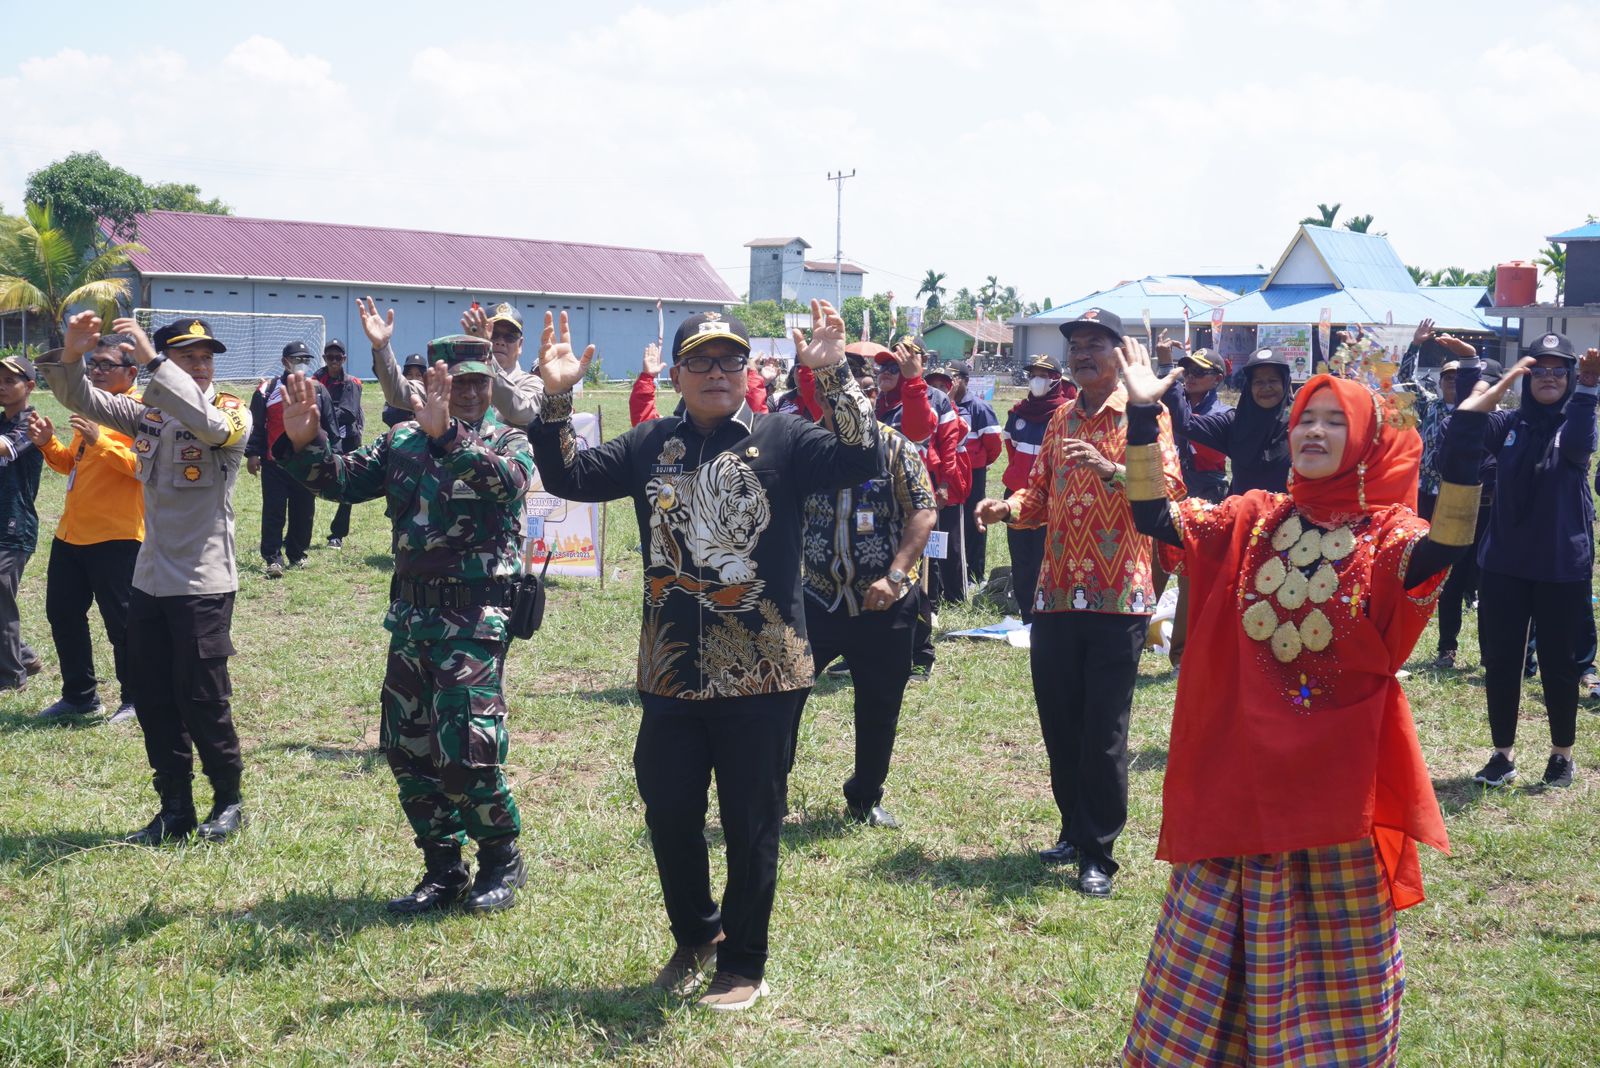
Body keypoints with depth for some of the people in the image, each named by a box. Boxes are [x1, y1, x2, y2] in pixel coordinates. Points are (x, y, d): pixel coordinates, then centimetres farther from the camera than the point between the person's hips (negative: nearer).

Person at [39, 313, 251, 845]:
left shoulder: (232, 411, -8)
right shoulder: (146, 411, 8)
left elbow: (210, 425, -31)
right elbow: (79, 398, 2)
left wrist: (151, 361, -33)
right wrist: (71, 355, -18)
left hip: (203, 585, -6)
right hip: (149, 581, 6)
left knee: (203, 700, 0)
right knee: (153, 701, 10)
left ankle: (229, 801, 18)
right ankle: (175, 810, 22)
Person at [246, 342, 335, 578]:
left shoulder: (318, 390, 8)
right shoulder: (267, 389, 0)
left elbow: (330, 424, 11)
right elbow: (255, 424, 1)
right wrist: (252, 453, -5)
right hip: (274, 463, -3)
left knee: (304, 512, 9)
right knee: (273, 512, -5)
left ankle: (297, 554, 22)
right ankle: (273, 559, -4)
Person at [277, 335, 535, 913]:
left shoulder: (507, 441, -2)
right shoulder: (403, 441, 13)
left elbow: (506, 481, -24)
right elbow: (345, 478, 7)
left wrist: (446, 434, -37)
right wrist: (304, 444, -12)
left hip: (475, 615, -6)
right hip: (411, 611, 6)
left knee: (465, 751, -12)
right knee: (408, 750, 10)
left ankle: (502, 862, 11)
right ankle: (443, 871, 24)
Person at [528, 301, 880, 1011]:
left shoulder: (781, 439, -2)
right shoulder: (650, 445, 9)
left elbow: (860, 461, -15)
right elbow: (568, 478, 6)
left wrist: (833, 377, -24)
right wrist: (555, 399, -6)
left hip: (761, 675, -3)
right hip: (672, 673, 4)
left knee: (751, 823, 7)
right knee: (668, 813, 12)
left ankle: (742, 965, 23)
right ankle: (696, 934, 37)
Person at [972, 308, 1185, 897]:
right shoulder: (1061, 420, 16)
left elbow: (1169, 489, -13)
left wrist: (1109, 469, -28)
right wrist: (1008, 508, 0)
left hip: (1118, 598, -6)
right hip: (1057, 595, 6)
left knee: (1104, 733, -2)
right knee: (1059, 726, 11)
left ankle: (1099, 854, 7)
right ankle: (1075, 831, 27)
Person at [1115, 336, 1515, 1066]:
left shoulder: (1386, 536, -5)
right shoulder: (1250, 521, 3)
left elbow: (1443, 548, -27)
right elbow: (1152, 514, -8)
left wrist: (1466, 433, -35)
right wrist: (1143, 414, -16)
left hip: (1338, 781, -2)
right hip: (1241, 779, 2)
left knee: (1334, 962, 12)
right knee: (1216, 954, 13)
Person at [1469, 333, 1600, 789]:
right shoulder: (1510, 424, 4)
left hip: (1562, 567, -2)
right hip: (1503, 564, 2)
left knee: (1558, 663, 7)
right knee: (1499, 661, 6)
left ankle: (1562, 753, 24)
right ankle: (1503, 753, 19)